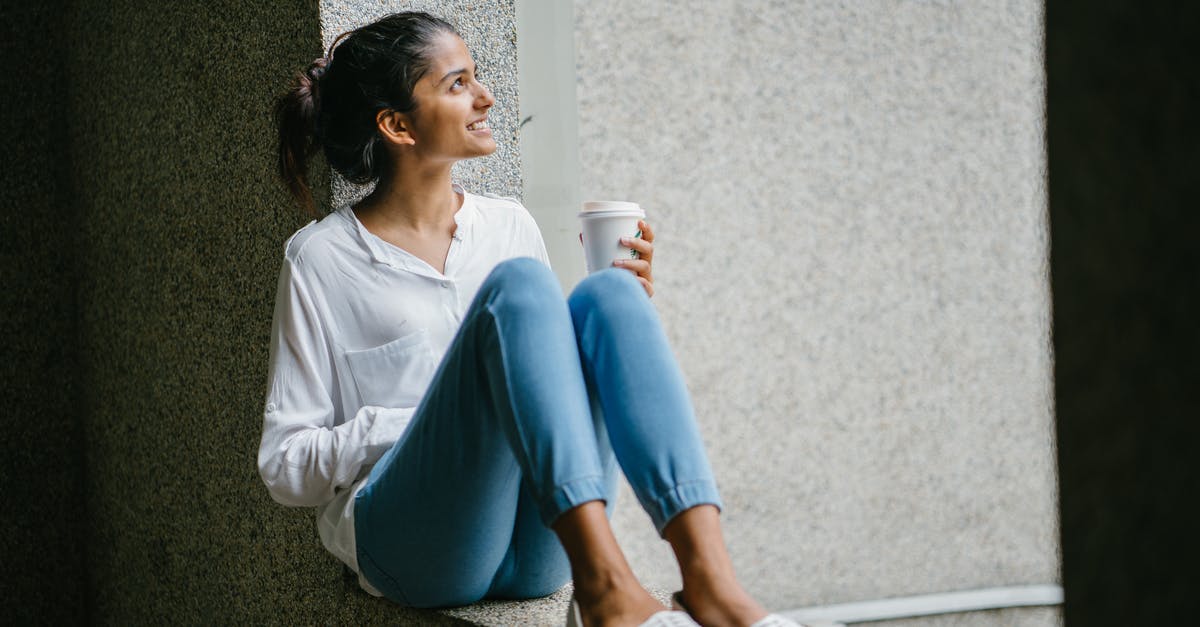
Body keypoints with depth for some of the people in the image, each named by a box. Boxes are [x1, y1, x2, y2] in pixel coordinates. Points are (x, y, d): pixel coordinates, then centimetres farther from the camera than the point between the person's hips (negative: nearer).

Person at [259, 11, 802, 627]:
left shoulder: (509, 224, 18)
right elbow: (284, 466, 3)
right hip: (415, 544, -4)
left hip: (539, 548, 4)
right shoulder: (322, 257, 5)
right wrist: (419, 422, -11)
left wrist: (625, 308, 5)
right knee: (517, 283, -25)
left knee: (607, 291, -20)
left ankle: (708, 576, -39)